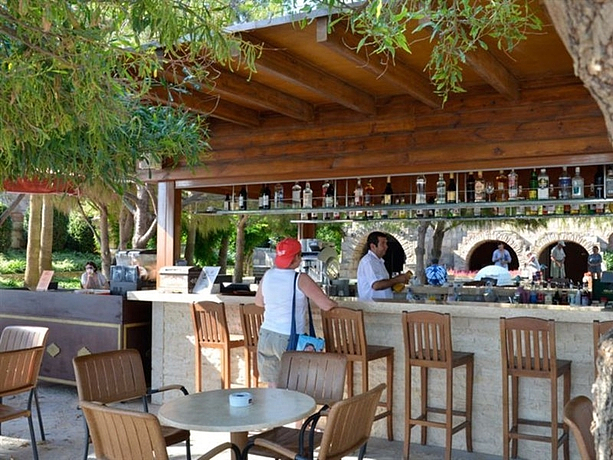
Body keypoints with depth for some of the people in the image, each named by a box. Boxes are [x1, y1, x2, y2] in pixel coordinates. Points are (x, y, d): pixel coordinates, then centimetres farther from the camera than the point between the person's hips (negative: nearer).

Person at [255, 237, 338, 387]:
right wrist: (337, 305, 6)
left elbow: (258, 301, 19)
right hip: (289, 339, -5)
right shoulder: (300, 279, -13)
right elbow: (326, 305, -14)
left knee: (272, 386, 11)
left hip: (266, 336, 5)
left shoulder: (267, 275, 3)